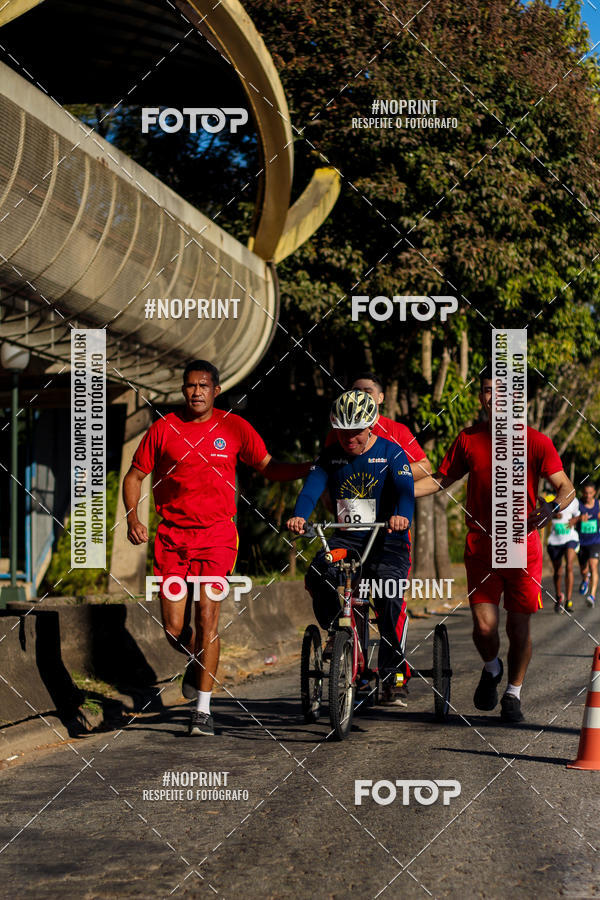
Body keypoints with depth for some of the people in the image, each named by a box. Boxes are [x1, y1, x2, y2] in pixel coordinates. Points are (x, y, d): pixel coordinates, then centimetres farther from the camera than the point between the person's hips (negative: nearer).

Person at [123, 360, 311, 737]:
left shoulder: (234, 427, 1)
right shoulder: (164, 428, 0)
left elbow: (269, 468, 6)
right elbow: (135, 476, 7)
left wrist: (313, 467, -9)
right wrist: (133, 519, -8)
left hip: (217, 535, -1)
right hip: (172, 535, 1)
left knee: (207, 617, -12)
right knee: (173, 628, -1)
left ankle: (203, 709, -5)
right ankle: (196, 663, 36)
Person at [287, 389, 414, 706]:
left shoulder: (391, 453, -4)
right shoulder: (330, 456, 4)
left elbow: (405, 489, -21)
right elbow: (312, 488, -11)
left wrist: (402, 516, -44)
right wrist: (299, 516, -33)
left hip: (387, 539, -2)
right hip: (346, 537, 3)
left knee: (390, 592, -27)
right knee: (317, 575, -27)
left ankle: (394, 671, -15)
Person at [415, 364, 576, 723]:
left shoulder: (536, 442, -3)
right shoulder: (469, 439, 5)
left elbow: (566, 487, -8)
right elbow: (440, 479, 15)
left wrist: (552, 507, -31)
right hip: (481, 546, 1)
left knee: (519, 626, 2)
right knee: (484, 625, -8)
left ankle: (514, 694, 24)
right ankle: (492, 669, 25)